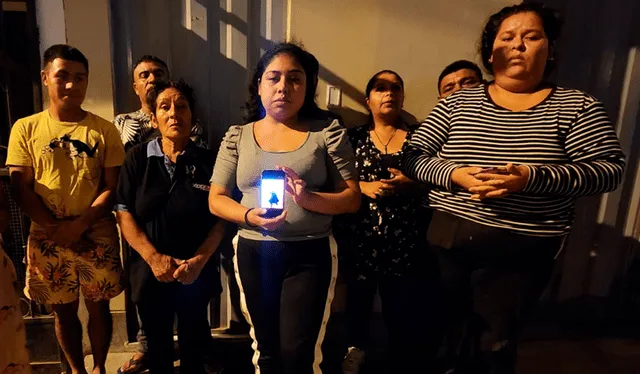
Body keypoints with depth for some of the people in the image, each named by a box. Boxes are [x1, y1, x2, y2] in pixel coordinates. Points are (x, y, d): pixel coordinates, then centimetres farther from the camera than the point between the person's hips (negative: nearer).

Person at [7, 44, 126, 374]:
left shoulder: (104, 130, -1)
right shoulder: (25, 129, 2)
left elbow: (113, 187, -4)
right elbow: (21, 188, -1)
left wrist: (80, 224, -16)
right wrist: (56, 229, -12)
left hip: (98, 236, -1)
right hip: (47, 238, 1)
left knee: (98, 307, 11)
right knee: (64, 310, 14)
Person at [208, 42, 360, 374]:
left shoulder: (328, 133, -1)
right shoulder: (237, 137, 5)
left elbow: (352, 198, -3)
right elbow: (216, 199, 5)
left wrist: (308, 199, -23)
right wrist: (249, 216, -16)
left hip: (310, 255, -2)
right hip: (253, 254, 3)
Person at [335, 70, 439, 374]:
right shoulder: (354, 137, 7)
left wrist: (410, 185, -12)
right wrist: (363, 186, -13)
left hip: (405, 243, 0)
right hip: (359, 240, 0)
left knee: (405, 313, 6)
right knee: (357, 301, 12)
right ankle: (355, 348, 38)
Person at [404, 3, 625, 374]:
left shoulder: (577, 106, 0)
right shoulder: (457, 102, 4)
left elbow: (609, 169, -7)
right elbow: (415, 157, 2)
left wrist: (531, 178, -22)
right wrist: (454, 174, -19)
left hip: (521, 252, -2)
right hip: (447, 241, 2)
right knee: (440, 339, 19)